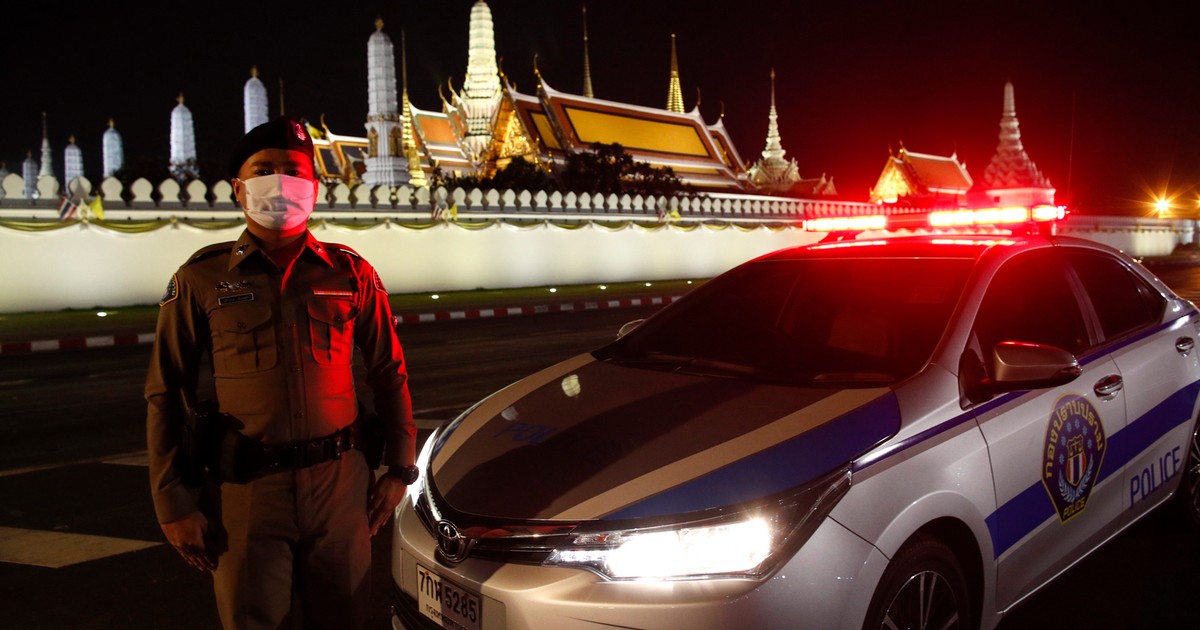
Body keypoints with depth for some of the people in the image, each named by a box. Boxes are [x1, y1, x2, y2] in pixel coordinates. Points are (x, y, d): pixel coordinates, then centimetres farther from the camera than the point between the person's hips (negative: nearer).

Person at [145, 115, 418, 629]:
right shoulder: (202, 278, 0)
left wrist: (400, 468, 7)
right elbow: (167, 395, 1)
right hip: (245, 490, -1)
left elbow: (389, 374, 10)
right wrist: (173, 503, -3)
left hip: (339, 484, 2)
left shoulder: (350, 273, 5)